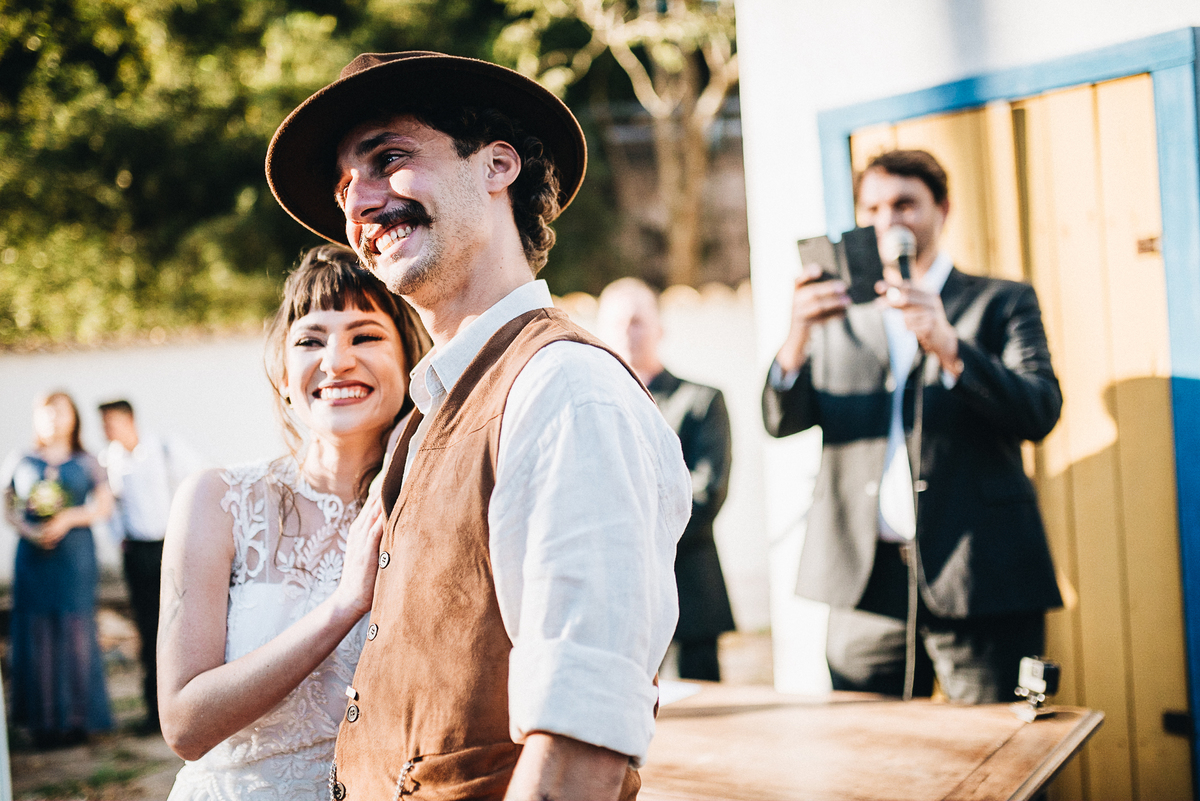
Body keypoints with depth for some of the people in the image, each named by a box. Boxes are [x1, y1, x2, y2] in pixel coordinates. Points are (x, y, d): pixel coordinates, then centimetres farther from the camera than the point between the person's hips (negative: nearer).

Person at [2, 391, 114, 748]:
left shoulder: (86, 463, 9)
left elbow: (104, 506, 3)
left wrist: (69, 518, -12)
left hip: (75, 555, -1)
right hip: (34, 556, 1)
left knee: (76, 633, -4)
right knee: (38, 635, -3)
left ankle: (77, 719, 2)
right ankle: (45, 721, 2)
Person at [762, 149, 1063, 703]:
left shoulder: (1002, 303, 8)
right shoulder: (838, 314, 15)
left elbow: (1039, 413, -8)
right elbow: (783, 422, 3)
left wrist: (946, 346, -24)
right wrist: (798, 336, -18)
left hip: (981, 580, -2)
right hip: (866, 582, 2)